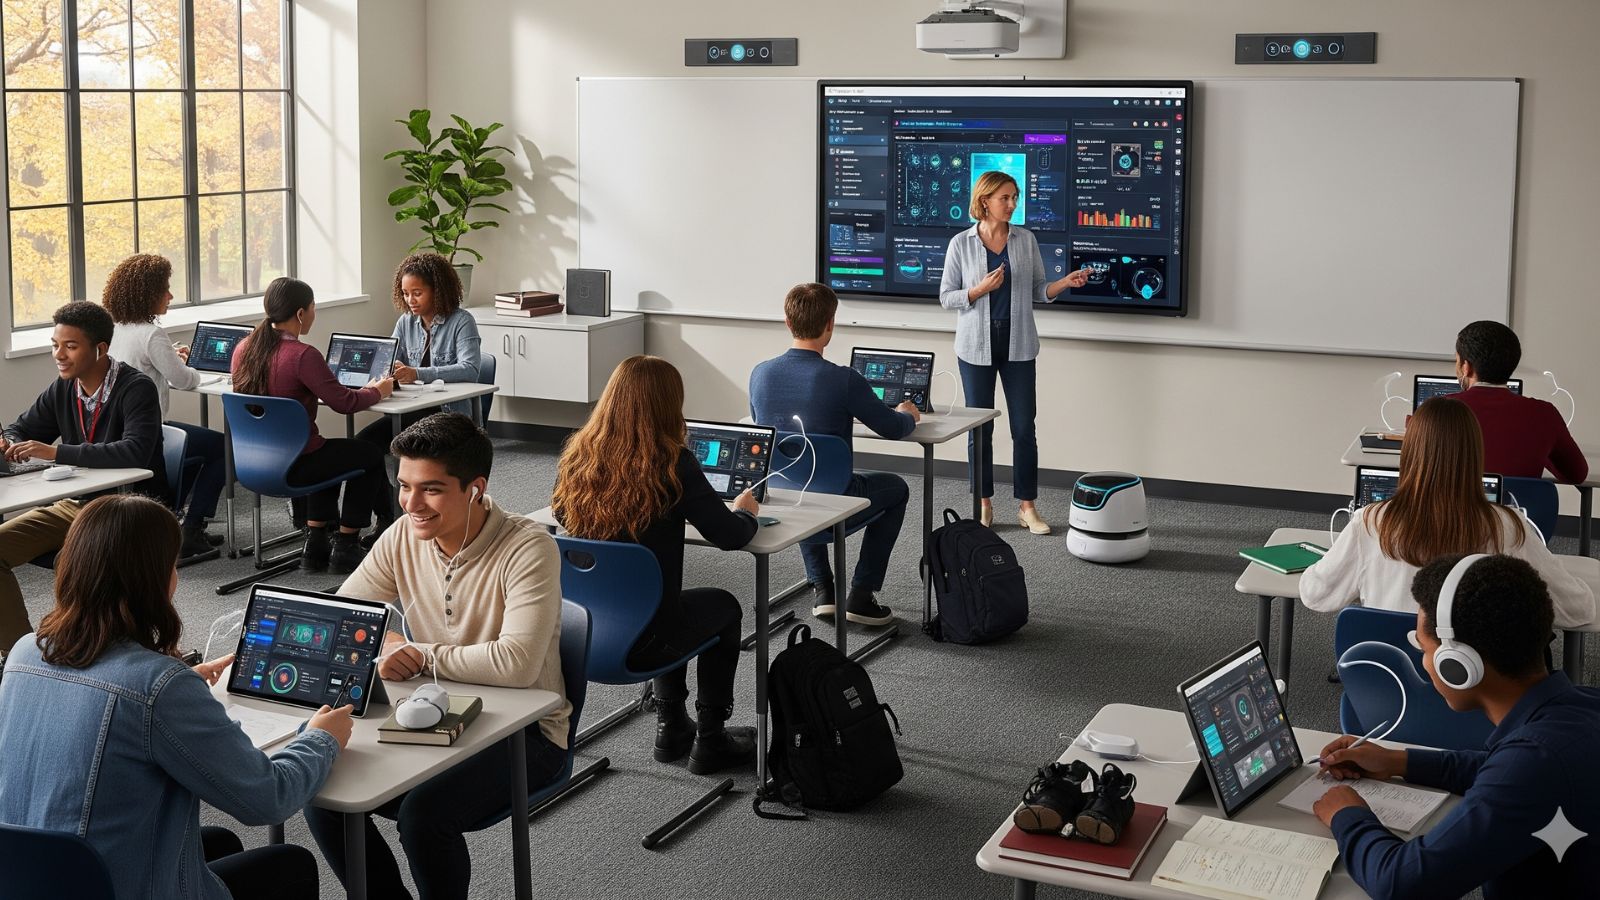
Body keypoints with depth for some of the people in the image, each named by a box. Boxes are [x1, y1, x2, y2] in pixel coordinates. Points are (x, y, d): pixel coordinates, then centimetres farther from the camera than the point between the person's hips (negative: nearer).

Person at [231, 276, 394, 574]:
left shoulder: (244, 348, 1)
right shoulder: (302, 355, -22)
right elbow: (344, 402, -19)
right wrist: (377, 391, 1)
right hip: (291, 464, -8)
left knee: (332, 452, 35)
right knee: (370, 455, 16)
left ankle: (316, 543, 34)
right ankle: (345, 548, 21)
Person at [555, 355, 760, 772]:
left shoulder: (575, 457, -4)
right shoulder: (671, 464, -18)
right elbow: (730, 535, -13)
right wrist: (745, 511, 11)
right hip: (639, 644, -5)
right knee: (724, 606, 27)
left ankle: (671, 728, 41)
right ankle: (711, 741, 31)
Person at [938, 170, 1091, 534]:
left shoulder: (1026, 240, 4)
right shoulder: (961, 243, -2)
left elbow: (1038, 291, 8)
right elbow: (946, 297, -1)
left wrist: (1066, 282, -11)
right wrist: (980, 290, -17)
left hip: (1018, 345, 1)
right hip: (977, 346, -1)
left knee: (1024, 427, 0)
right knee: (980, 428, 4)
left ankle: (1027, 506, 8)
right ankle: (984, 504, 16)